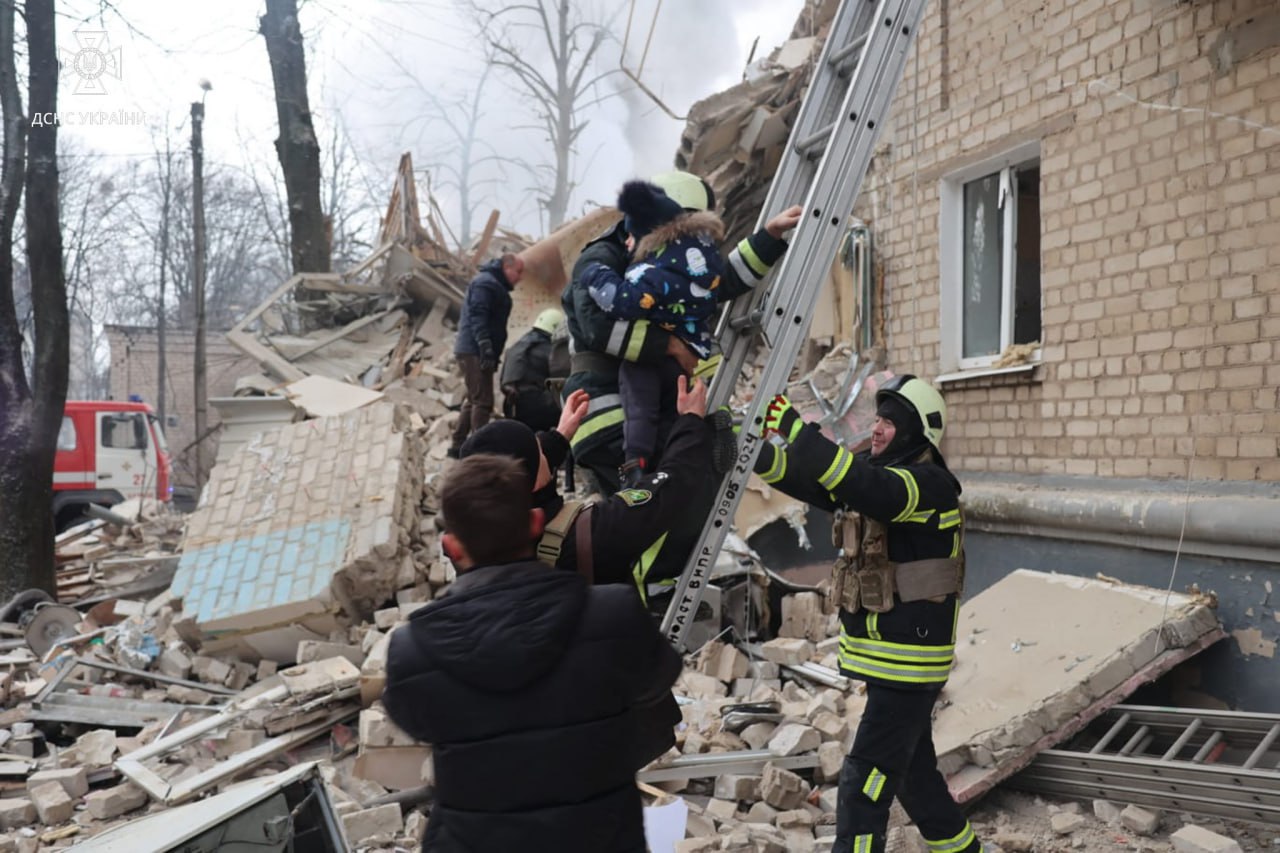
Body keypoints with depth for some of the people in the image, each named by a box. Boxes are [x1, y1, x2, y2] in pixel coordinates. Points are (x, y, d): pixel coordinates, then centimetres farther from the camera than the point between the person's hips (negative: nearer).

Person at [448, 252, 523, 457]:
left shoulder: (495, 285, 22)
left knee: (473, 400, 15)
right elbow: (478, 317, -20)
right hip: (475, 352, -10)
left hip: (471, 351, 10)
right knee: (483, 401, -11)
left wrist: (492, 353, 17)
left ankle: (458, 445, 21)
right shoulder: (486, 283, -10)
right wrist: (486, 349, -27)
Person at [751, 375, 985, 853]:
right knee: (913, 769, 23)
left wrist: (797, 430, -41)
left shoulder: (931, 486, -17)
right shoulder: (876, 472, 9)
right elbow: (808, 480, -3)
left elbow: (868, 489, -37)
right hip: (887, 655, 9)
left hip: (910, 659, -9)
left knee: (865, 782, -6)